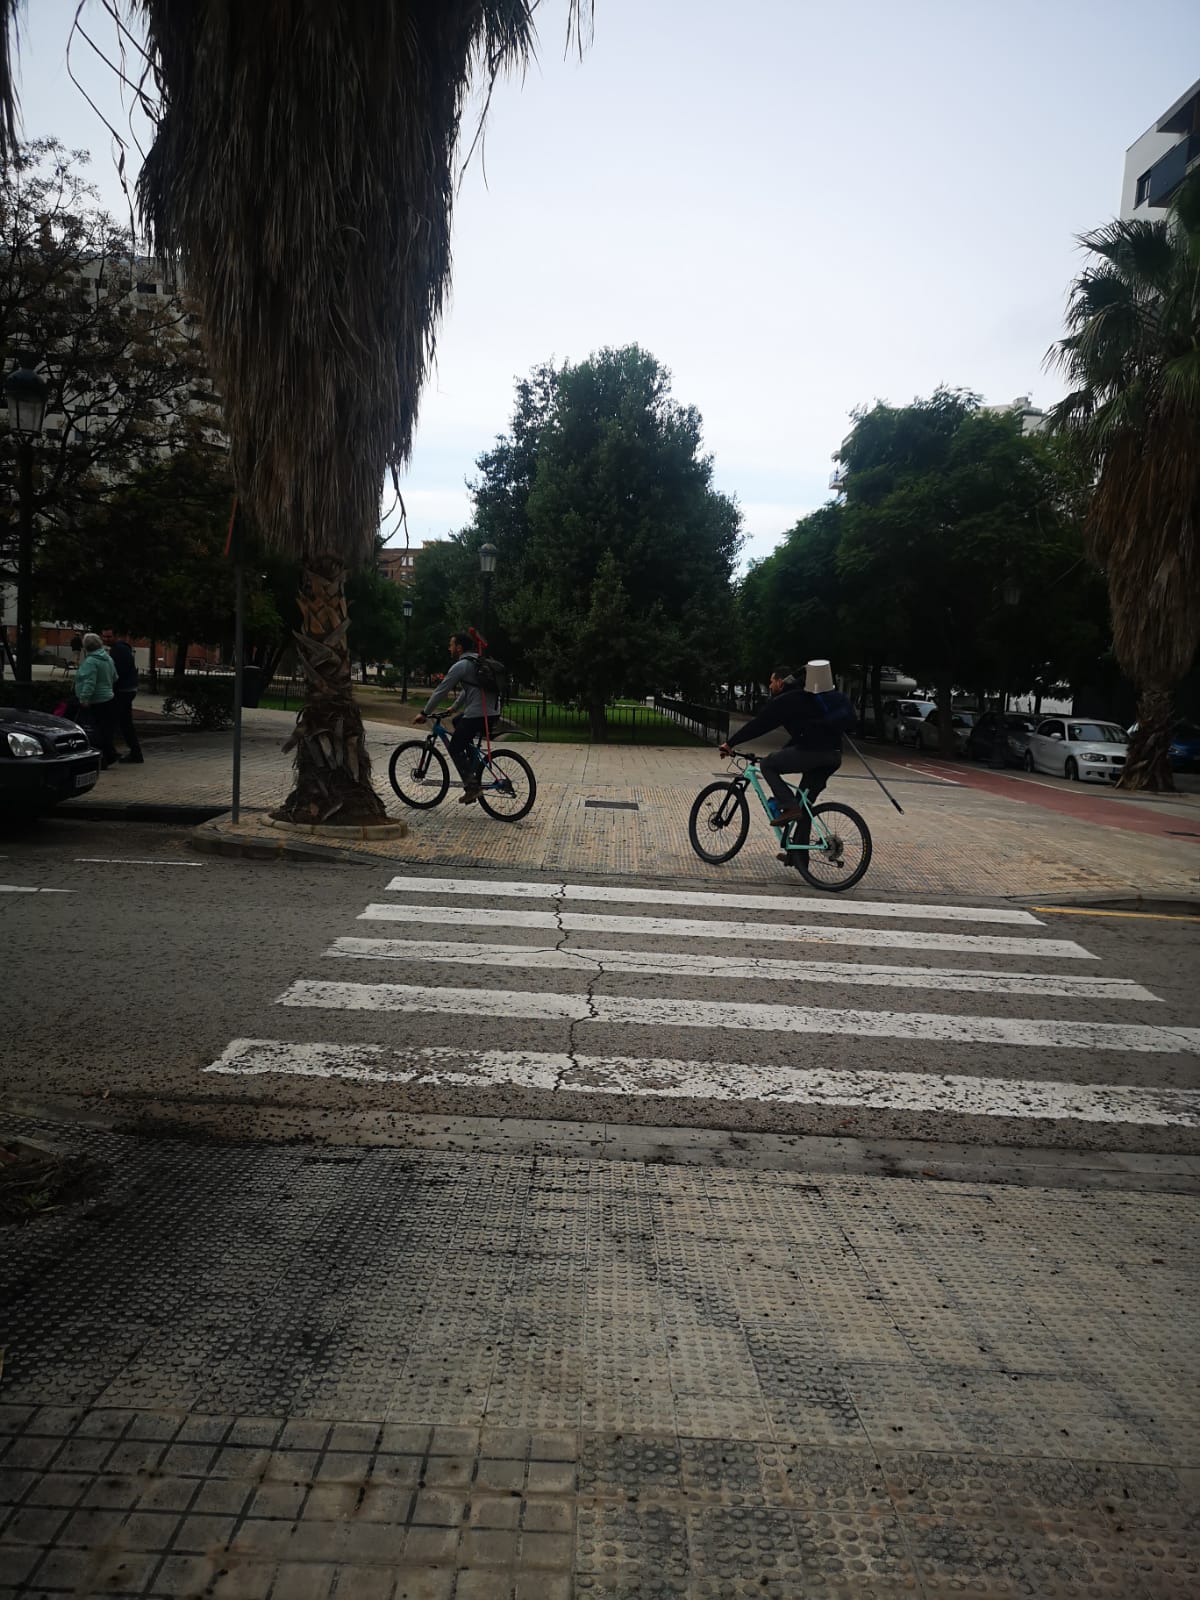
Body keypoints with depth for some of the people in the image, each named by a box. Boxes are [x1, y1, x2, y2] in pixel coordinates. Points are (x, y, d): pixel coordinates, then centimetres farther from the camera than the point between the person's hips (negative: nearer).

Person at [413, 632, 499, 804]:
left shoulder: (460, 666, -7)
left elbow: (441, 691, -4)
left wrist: (424, 713, 4)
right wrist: (455, 707, 37)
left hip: (476, 714, -9)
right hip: (492, 712, 9)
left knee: (455, 748, 3)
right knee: (458, 721, 31)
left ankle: (472, 785, -7)